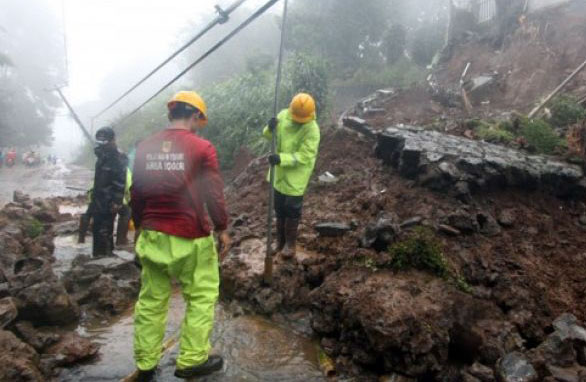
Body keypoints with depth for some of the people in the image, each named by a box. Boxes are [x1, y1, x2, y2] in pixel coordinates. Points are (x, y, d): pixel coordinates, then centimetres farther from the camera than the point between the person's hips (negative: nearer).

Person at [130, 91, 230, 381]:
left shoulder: (145, 147, 5)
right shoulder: (202, 148, -9)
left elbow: (136, 193, 10)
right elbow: (214, 194, -10)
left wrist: (140, 226, 22)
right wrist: (222, 229, 2)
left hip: (152, 236, 5)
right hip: (190, 237, -5)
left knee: (151, 299, 14)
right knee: (202, 296, 11)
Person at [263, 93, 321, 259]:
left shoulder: (312, 130, -24)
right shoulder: (283, 115, -7)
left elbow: (303, 156, -28)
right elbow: (268, 135, 3)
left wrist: (281, 158, -39)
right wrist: (270, 128, -21)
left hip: (296, 176, -6)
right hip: (280, 173, 6)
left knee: (292, 210, 6)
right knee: (279, 208, 17)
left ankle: (290, 243, 26)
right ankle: (280, 240, 36)